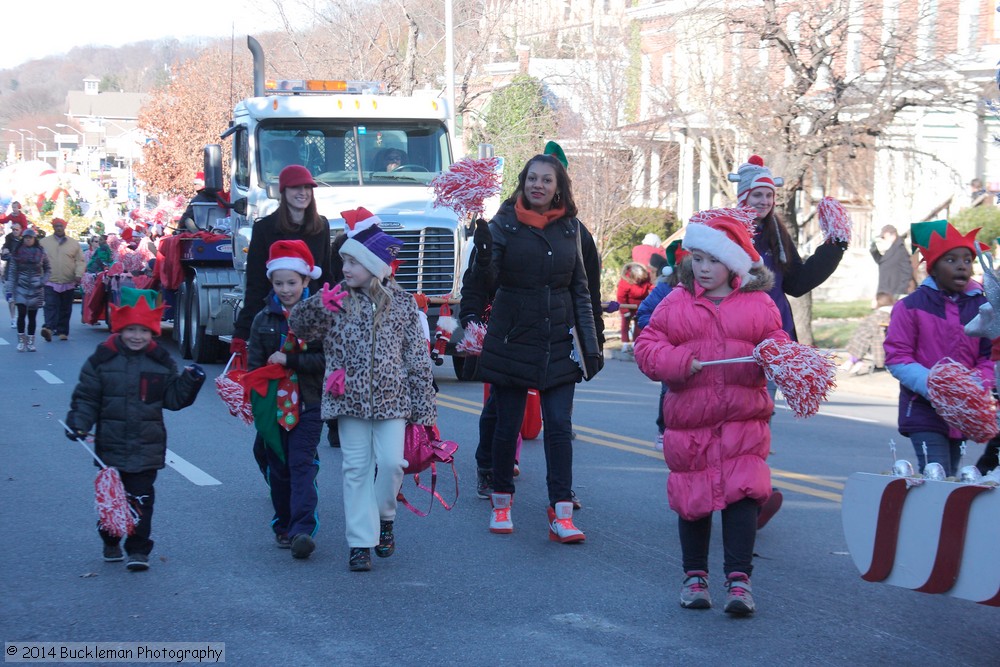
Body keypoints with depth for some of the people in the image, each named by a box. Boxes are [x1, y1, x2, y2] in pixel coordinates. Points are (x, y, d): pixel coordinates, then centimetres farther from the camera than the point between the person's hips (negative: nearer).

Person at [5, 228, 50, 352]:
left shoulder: (41, 252, 4)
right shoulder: (17, 253, 2)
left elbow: (48, 269, 13)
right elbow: (11, 272, 1)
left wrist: (43, 281, -4)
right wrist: (10, 291, -4)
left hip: (36, 289, 1)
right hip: (21, 288, -1)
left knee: (32, 316, 3)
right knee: (21, 314, -12)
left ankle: (30, 342, 10)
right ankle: (21, 341, -3)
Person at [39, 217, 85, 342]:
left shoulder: (74, 243, 8)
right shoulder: (44, 242, 6)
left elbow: (80, 261, 6)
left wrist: (79, 274, -9)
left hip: (68, 283, 2)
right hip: (50, 282, -2)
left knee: (65, 309, 7)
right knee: (51, 306, -15)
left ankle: (62, 331, 15)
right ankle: (49, 328, -26)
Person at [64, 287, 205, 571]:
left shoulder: (161, 362, 2)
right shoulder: (102, 360, -1)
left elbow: (173, 398, 6)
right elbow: (86, 396, 1)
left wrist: (190, 381, -9)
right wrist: (79, 423, -12)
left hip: (146, 448, -1)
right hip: (110, 445, 1)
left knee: (140, 498, -4)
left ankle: (138, 550, 1)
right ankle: (111, 544, 31)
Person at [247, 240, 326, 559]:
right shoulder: (264, 320, 7)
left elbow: (327, 359, -9)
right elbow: (254, 364, 6)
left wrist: (289, 360, -18)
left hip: (308, 404, -3)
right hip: (272, 405, 4)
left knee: (302, 464, -11)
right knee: (278, 469, 9)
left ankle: (303, 530, -19)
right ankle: (283, 526, 20)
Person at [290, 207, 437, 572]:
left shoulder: (402, 302, 0)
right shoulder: (337, 299, 2)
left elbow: (417, 356, 2)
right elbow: (299, 327, -1)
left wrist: (424, 405, 0)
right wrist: (318, 306, -22)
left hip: (391, 399, -1)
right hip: (350, 398, 1)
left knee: (391, 461, -8)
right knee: (356, 468, 1)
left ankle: (384, 518, 19)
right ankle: (360, 542, 5)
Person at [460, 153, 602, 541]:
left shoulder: (570, 228, 7)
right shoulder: (504, 223, -3)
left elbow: (580, 290, 12)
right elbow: (486, 284, -10)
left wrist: (591, 345, 8)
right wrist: (483, 255, -31)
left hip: (559, 342, 2)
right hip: (512, 339, -2)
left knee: (560, 426, -4)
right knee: (507, 425, 6)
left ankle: (561, 515, -5)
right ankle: (501, 503, 23)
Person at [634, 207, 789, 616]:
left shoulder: (759, 304, 5)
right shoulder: (676, 303, 6)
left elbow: (778, 344, 6)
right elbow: (646, 346, 3)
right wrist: (678, 362, -14)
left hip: (744, 419, -1)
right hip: (689, 420, 1)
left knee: (742, 493, -8)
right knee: (692, 498, 8)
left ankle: (739, 578, -3)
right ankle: (694, 575, 22)